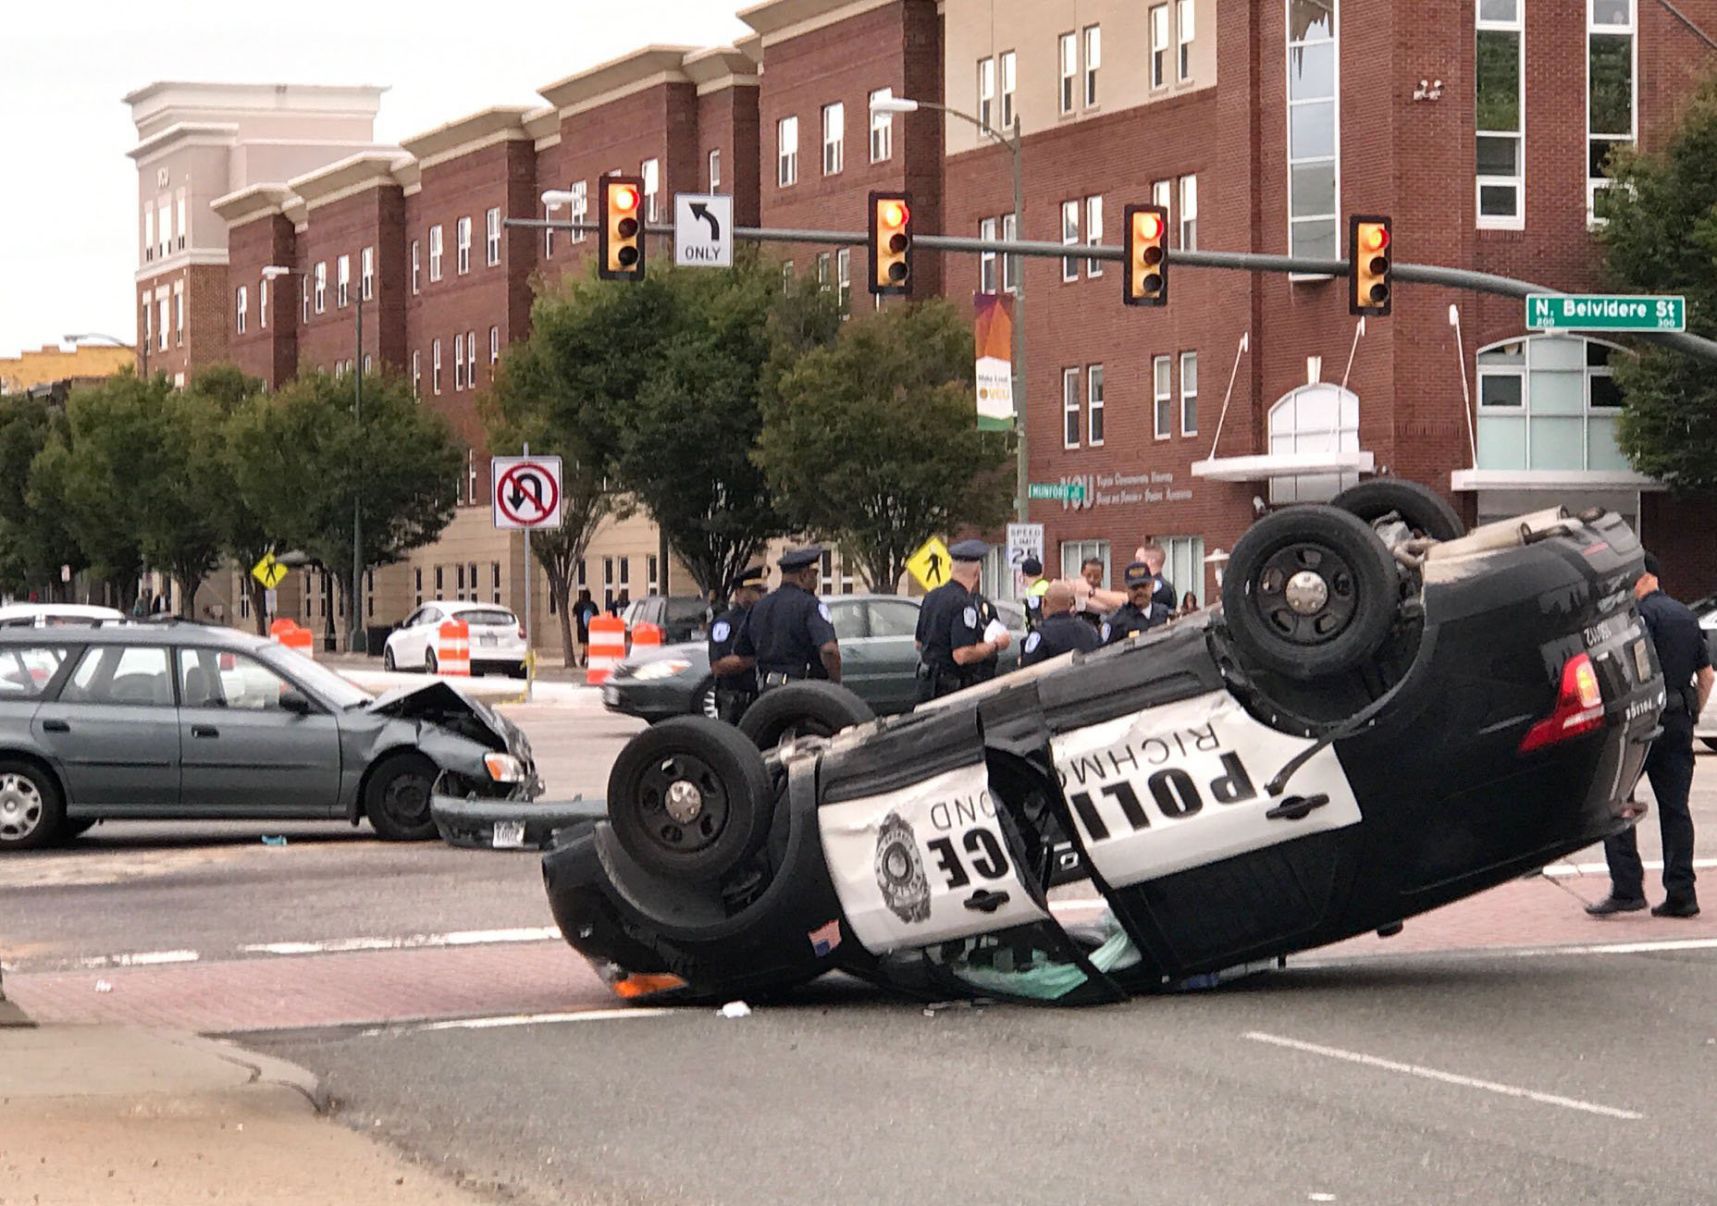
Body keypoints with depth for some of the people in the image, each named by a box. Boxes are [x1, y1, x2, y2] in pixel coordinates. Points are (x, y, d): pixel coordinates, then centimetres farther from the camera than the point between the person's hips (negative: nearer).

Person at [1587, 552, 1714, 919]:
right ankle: (1681, 895, 5)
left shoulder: (1643, 614, -9)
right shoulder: (1686, 616, 17)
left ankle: (1627, 889, -9)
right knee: (1675, 809, 8)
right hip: (1679, 723, 8)